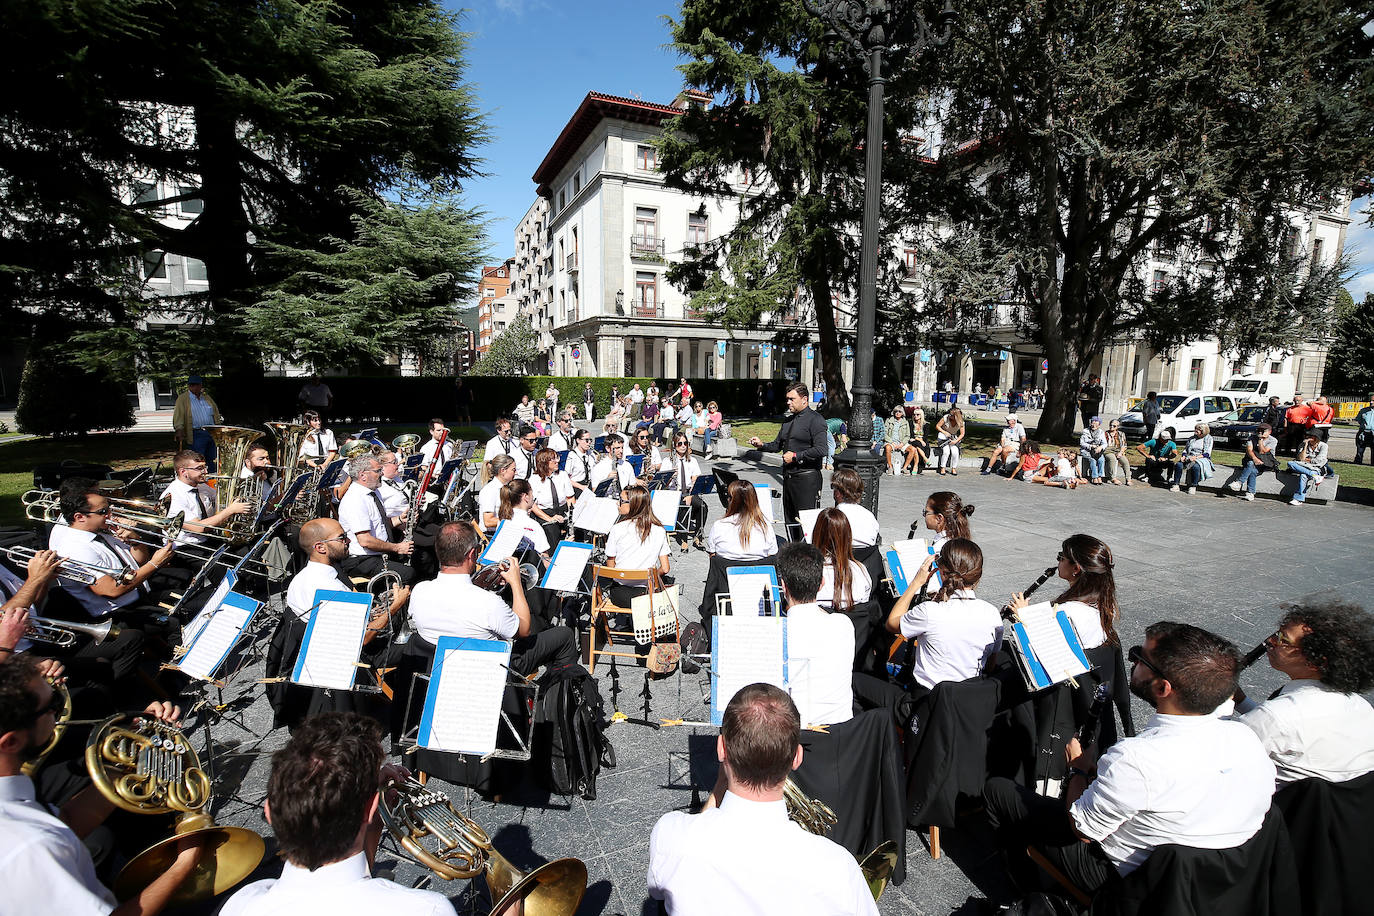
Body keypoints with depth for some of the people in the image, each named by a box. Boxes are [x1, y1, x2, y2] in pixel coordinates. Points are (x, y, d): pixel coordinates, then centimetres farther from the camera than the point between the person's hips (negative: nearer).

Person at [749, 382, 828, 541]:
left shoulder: (815, 419, -8)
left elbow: (821, 450, -18)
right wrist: (762, 445, 3)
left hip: (807, 479, -8)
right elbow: (777, 445, 22)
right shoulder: (788, 420, 18)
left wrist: (795, 456, -15)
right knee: (789, 520, 13)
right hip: (788, 477, 8)